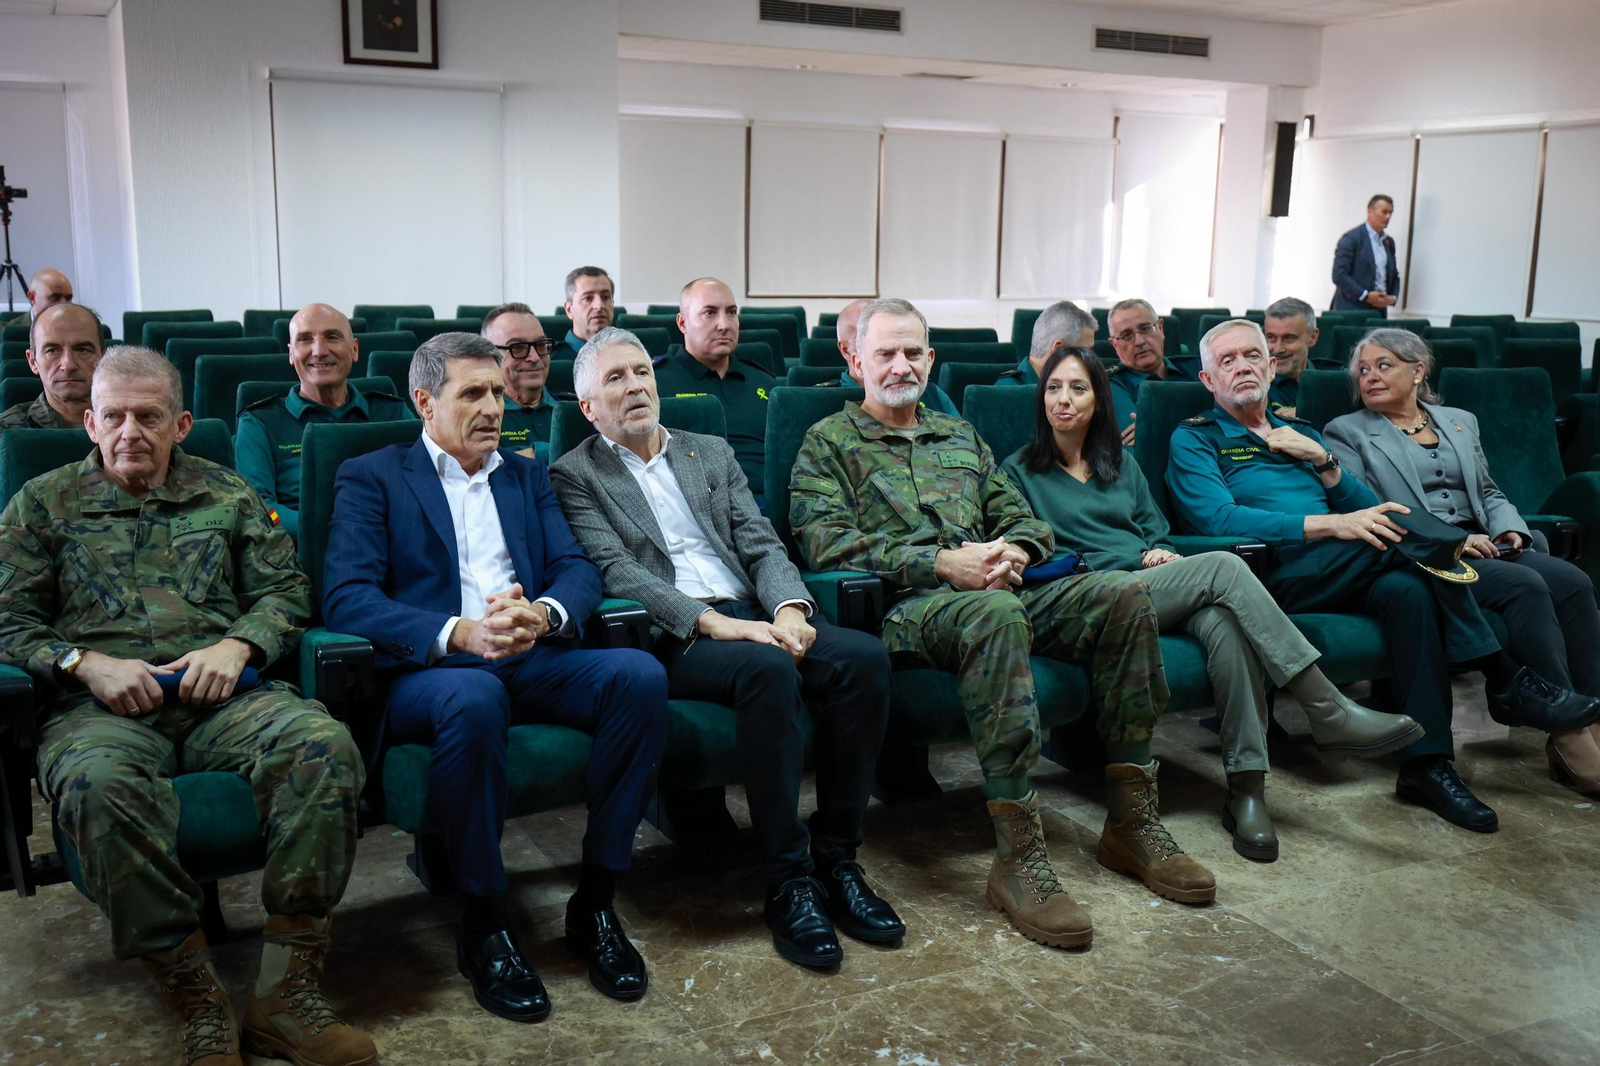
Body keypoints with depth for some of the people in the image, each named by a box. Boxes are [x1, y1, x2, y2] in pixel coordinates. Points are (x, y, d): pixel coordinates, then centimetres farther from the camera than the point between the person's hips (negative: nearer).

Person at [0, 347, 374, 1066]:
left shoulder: (227, 494, 22)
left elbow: (286, 590, 16)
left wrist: (237, 645, -4)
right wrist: (87, 663, -6)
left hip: (222, 696, 1)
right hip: (99, 707, -1)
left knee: (323, 744, -32)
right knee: (98, 781, -39)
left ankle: (285, 992, -27)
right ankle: (196, 1000, -27)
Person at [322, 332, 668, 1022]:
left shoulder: (527, 475, 24)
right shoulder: (371, 478, 9)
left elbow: (578, 569, 12)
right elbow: (346, 599, -5)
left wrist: (544, 613, -14)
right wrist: (459, 634, -22)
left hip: (532, 661, 4)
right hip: (428, 672, -4)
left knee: (639, 673, -26)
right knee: (473, 698, -39)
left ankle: (595, 902, -14)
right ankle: (485, 925, -19)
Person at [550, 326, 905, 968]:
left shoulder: (712, 454, 24)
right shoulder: (576, 475, 8)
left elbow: (762, 544, 13)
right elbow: (617, 572, -7)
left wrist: (788, 608, -9)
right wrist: (713, 623, -20)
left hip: (753, 615, 5)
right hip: (670, 638, -5)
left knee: (865, 656, -23)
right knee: (768, 668, -36)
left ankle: (836, 855, -13)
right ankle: (788, 879, -25)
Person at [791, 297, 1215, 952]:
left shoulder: (958, 435, 29)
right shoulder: (829, 443, 10)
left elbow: (1021, 517, 23)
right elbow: (827, 542, -6)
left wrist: (1014, 551, -4)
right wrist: (941, 562, -16)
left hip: (999, 591, 6)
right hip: (908, 604, -6)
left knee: (1123, 594, -18)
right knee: (996, 615, -40)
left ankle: (1131, 821, -13)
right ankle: (1018, 856, -37)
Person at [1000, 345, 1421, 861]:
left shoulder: (1121, 465, 26)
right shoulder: (1020, 472, 11)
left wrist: (1156, 554, 1)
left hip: (1150, 585, 5)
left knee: (1223, 620, -32)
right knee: (1223, 566, -27)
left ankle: (1246, 789, -34)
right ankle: (1329, 712, -27)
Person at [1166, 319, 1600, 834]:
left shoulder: (1300, 433, 28)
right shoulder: (1194, 439, 10)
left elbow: (1368, 509, 20)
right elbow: (1218, 519, -10)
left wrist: (1323, 462, 2)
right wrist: (1330, 525, -19)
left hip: (1343, 577, 5)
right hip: (1274, 575, -5)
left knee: (1409, 589, -29)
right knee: (1402, 527, -26)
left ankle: (1427, 764, -28)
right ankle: (1507, 679, -22)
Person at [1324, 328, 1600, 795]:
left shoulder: (1460, 421, 25)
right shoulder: (1347, 432, 7)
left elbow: (1489, 492, 26)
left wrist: (1508, 528, 2)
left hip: (1481, 546, 6)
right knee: (1527, 585, -29)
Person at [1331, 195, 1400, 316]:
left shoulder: (1389, 242, 15)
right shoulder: (1351, 238, -6)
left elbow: (1394, 275, 22)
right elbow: (1339, 275, -13)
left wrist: (1393, 297, 2)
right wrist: (1365, 296, -16)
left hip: (1379, 311, 6)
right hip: (1352, 310, -6)